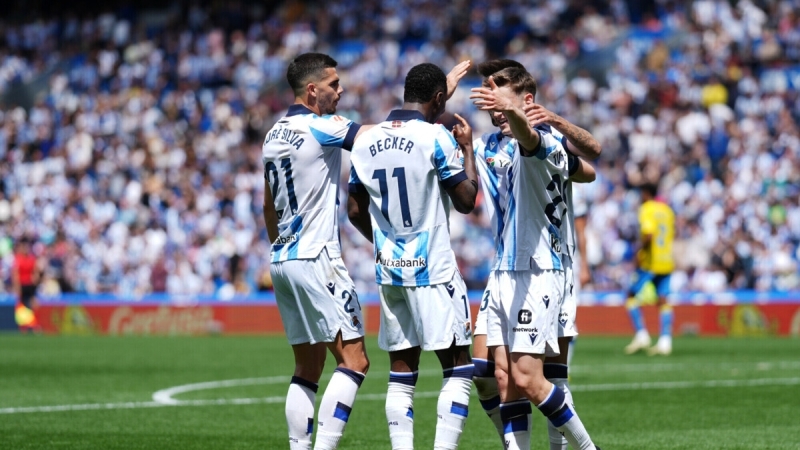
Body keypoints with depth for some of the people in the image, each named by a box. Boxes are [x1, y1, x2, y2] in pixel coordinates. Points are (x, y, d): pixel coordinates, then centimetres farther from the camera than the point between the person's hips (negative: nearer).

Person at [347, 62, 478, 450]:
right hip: (432, 270, -6)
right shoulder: (436, 138, -10)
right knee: (458, 368, -1)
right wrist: (467, 148, 7)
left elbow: (355, 211, 14)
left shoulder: (366, 142, 8)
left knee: (401, 374, 8)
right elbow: (466, 200, -6)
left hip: (388, 271, 6)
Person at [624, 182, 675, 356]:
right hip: (666, 261, 7)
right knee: (663, 300, 3)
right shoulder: (667, 210, 15)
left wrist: (640, 251, -11)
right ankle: (665, 342, -6)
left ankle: (641, 335, -6)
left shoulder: (647, 209, -8)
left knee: (632, 295, 4)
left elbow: (648, 235, -22)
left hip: (650, 261, -7)